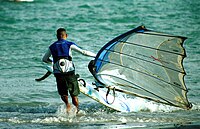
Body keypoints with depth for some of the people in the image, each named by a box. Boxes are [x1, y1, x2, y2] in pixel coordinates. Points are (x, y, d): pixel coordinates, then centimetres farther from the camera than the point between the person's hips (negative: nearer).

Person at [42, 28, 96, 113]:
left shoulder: (52, 47, 12)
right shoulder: (69, 45, 3)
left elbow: (44, 59, 23)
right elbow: (83, 52, -2)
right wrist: (96, 56, 7)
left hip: (58, 74, 2)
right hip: (70, 73, -2)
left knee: (63, 93, 15)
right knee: (74, 94, 10)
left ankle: (67, 103, -13)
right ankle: (77, 111, 5)